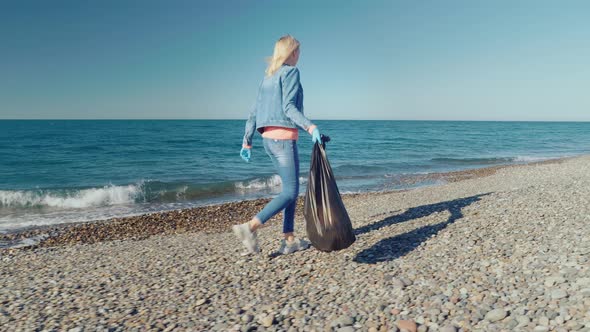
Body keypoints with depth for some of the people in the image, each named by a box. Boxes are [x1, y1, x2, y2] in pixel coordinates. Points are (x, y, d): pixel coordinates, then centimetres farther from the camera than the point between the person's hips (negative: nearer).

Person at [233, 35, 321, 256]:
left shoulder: (268, 77, 19)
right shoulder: (291, 72, -4)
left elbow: (254, 111, 17)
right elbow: (288, 107, -17)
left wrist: (247, 141, 19)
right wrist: (310, 127, -26)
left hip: (268, 138, 9)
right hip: (284, 138, -9)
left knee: (290, 188, 12)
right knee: (290, 192, -7)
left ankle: (289, 240, 12)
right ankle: (250, 227, -19)